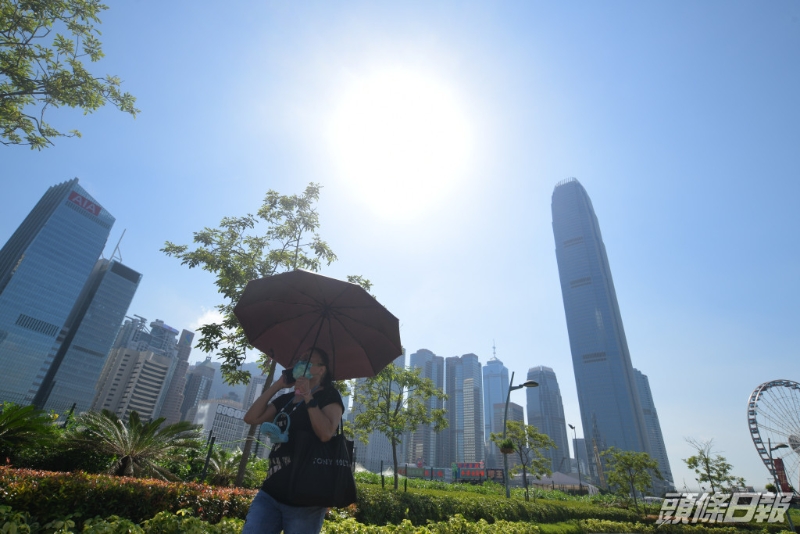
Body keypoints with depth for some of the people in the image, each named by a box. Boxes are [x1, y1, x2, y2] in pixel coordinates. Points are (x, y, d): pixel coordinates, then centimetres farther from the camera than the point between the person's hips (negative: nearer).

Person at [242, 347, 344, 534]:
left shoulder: (329, 396, -3)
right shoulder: (286, 399, 17)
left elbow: (326, 434, -18)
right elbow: (251, 418, 9)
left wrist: (308, 397, -17)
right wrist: (276, 386, 6)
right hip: (272, 490, 6)